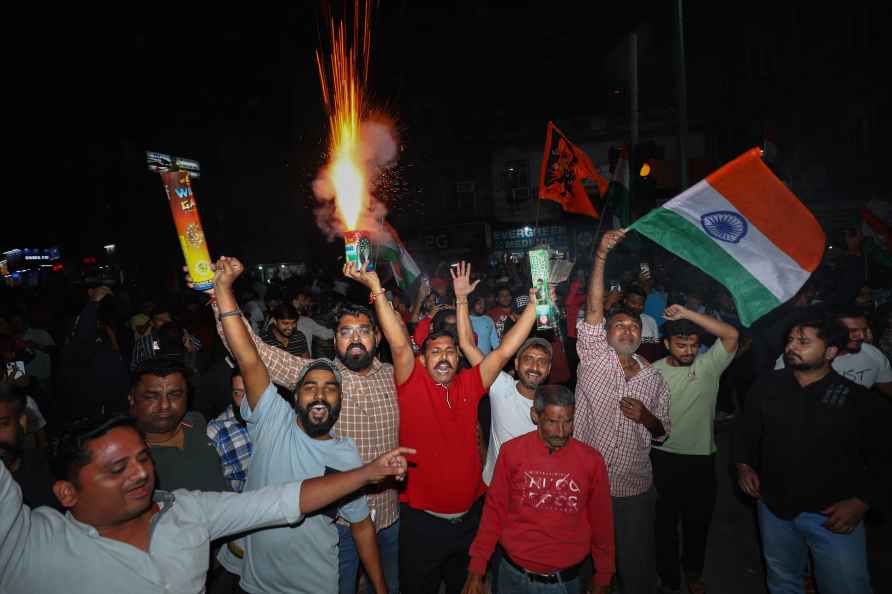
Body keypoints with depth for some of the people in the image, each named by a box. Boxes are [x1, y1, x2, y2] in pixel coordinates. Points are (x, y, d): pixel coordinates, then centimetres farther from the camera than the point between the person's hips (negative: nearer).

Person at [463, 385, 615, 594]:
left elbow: (601, 522, 2)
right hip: (513, 574, 0)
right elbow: (494, 511, -3)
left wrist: (603, 577, 9)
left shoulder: (591, 460, -9)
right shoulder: (512, 452, -10)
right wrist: (476, 570, -1)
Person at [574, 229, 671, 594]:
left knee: (638, 565, 14)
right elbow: (593, 309, -18)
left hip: (635, 489, 2)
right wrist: (601, 255, -27)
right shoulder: (594, 358, -5)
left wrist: (647, 418, -12)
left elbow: (662, 434, 11)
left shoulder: (654, 379, 5)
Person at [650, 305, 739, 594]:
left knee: (699, 520, 19)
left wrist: (687, 314, -25)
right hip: (664, 458, 0)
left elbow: (731, 334, -23)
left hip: (702, 458, 1)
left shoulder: (708, 365, -7)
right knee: (665, 519, 14)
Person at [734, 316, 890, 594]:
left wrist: (861, 502, -13)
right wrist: (743, 465, -4)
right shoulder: (767, 386, -2)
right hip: (774, 507, 3)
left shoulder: (860, 400, -9)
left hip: (832, 515, -2)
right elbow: (746, 430, 9)